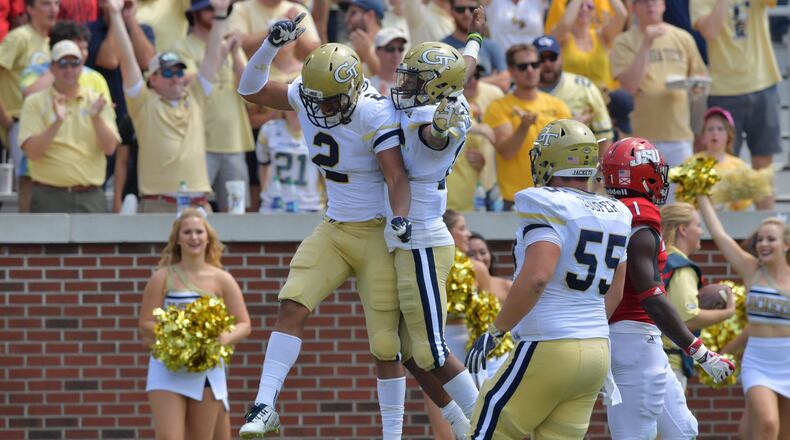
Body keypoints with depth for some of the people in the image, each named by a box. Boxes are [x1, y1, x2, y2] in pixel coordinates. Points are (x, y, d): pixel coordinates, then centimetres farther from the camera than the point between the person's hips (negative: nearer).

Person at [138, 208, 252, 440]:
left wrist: (225, 338, -17)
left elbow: (244, 324, 4)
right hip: (168, 370, -2)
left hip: (208, 370, 2)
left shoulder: (221, 280, 5)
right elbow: (145, 324, -1)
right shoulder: (163, 278, 1)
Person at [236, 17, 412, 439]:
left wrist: (400, 216, -43)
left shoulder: (374, 114, -22)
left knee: (385, 345, -1)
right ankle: (265, 406, -12)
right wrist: (271, 45, -9)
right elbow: (251, 89, 6)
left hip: (376, 234, -5)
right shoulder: (305, 96, -4)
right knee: (292, 306, -14)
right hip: (334, 230, 5)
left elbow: (397, 177, -25)